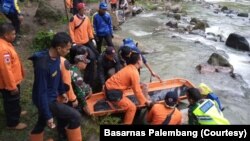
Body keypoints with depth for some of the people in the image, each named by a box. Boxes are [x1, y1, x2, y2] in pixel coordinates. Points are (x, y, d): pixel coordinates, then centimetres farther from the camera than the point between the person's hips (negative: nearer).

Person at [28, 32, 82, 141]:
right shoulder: (43, 66, -33)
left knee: (41, 124, 25)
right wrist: (48, 116, -21)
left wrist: (62, 91, 21)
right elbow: (41, 92, -27)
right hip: (46, 101, -8)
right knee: (75, 117, -8)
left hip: (51, 97, 8)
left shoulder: (56, 57, -7)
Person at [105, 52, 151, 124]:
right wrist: (145, 101, -3)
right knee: (132, 107, -6)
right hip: (113, 92, -10)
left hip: (109, 86, 10)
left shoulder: (129, 67, 9)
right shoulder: (134, 73, -18)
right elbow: (137, 91, -15)